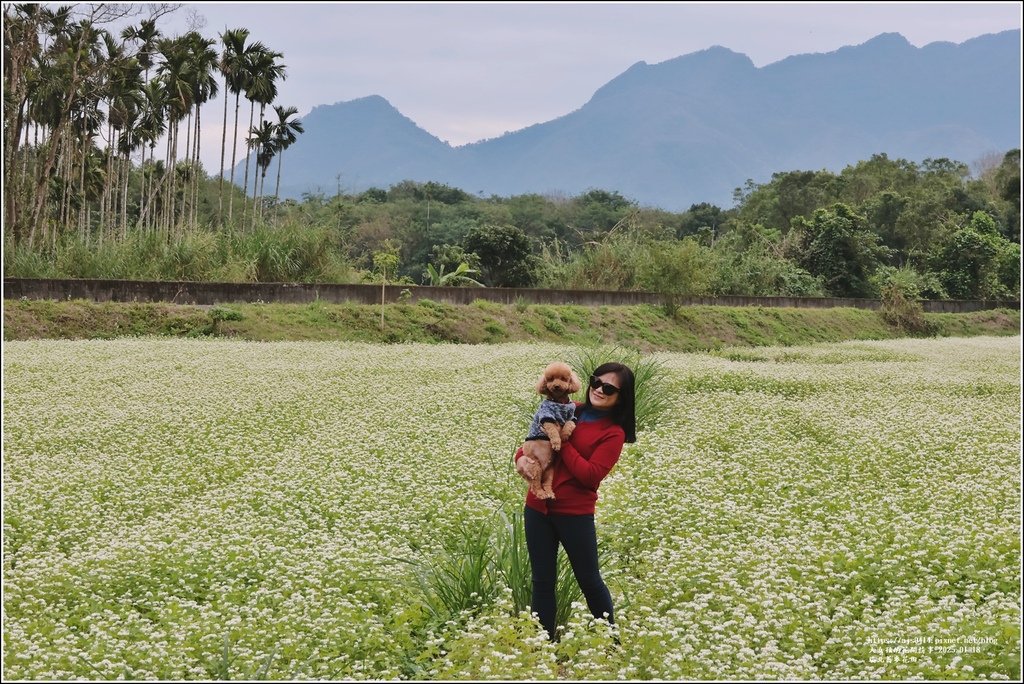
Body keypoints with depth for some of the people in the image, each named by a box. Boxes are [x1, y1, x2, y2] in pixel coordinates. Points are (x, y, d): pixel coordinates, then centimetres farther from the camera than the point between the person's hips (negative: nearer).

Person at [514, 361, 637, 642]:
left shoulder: (613, 434, -8)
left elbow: (591, 475, -17)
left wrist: (563, 442, -16)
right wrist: (522, 455, -6)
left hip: (574, 514, -4)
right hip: (537, 508, 5)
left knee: (589, 580, 10)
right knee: (542, 581, 10)